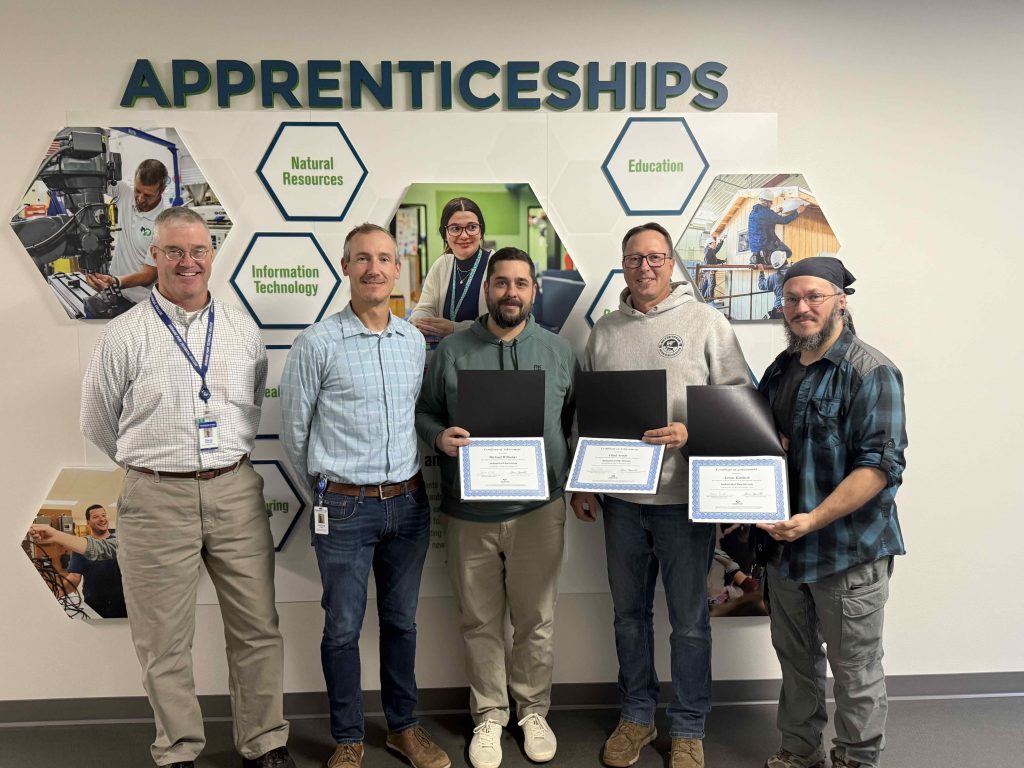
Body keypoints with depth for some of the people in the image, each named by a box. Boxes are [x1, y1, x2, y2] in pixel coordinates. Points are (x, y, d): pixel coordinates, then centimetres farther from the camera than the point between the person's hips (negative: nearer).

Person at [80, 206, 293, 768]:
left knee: (257, 630, 9)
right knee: (165, 642, 9)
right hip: (156, 500, -2)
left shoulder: (244, 331, 7)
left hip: (236, 494, 3)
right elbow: (97, 424, 8)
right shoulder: (124, 336, -2)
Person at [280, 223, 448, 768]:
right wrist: (328, 489, 9)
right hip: (345, 508, -4)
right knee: (343, 628, 8)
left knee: (401, 621, 16)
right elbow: (293, 431, 0)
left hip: (408, 503, 4)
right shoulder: (317, 343, -8)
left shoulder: (414, 341, 5)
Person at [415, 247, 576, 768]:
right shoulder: (451, 351, 2)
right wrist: (438, 436, -14)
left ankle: (533, 710, 32)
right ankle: (489, 715, 30)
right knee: (481, 621, 12)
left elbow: (577, 421, 11)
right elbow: (424, 411, 7)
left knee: (536, 619, 11)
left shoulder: (559, 351, 5)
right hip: (469, 512, 0)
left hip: (539, 509, 1)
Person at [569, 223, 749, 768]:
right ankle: (636, 716, 35)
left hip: (685, 498, -3)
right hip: (621, 499, 4)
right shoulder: (604, 331, 9)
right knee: (629, 613, 16)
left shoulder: (706, 322, -2)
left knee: (689, 621, 8)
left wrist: (691, 433, -22)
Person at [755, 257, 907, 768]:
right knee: (795, 655, 19)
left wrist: (814, 520, -25)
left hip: (849, 549, -7)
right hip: (785, 544, 7)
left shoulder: (869, 372, -12)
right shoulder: (780, 371, 10)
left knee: (855, 667, 8)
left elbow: (881, 464, -20)